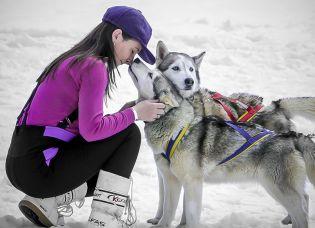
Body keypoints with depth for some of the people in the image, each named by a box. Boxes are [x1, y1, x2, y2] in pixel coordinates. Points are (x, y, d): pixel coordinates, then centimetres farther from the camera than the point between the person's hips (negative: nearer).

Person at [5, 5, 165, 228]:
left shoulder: (74, 59, 17)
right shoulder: (94, 66, -12)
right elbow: (91, 129, -20)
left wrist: (126, 113, 7)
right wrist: (134, 113, -8)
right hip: (39, 170, -10)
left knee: (108, 170, 26)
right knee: (129, 133, -3)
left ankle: (46, 202, 8)